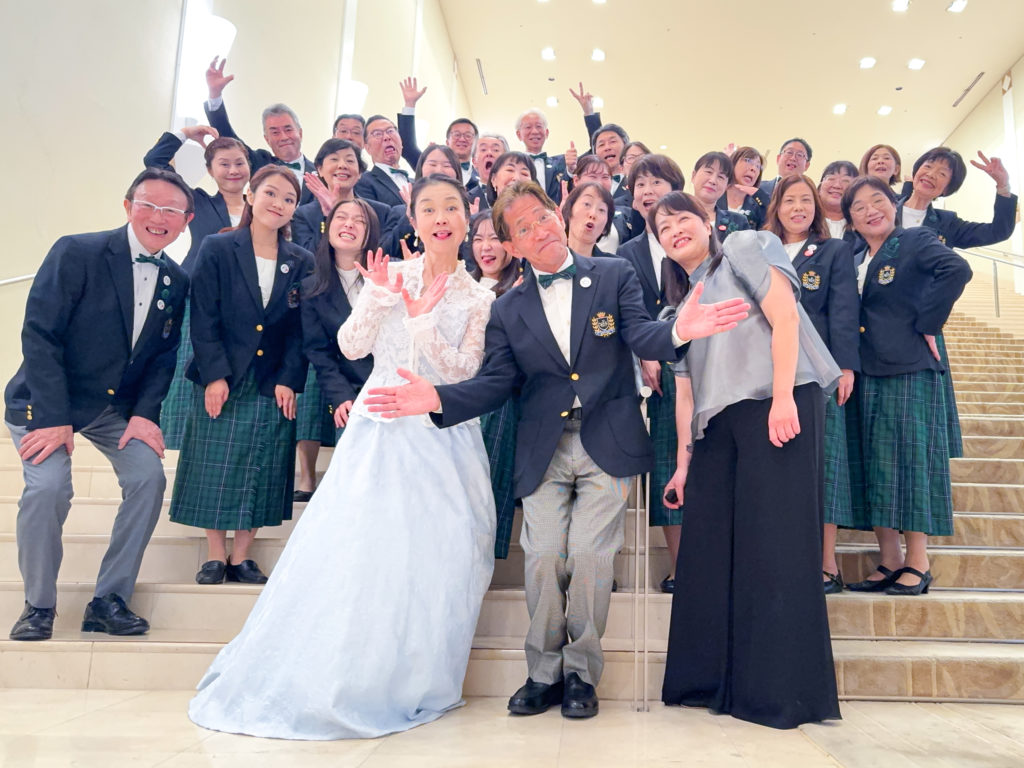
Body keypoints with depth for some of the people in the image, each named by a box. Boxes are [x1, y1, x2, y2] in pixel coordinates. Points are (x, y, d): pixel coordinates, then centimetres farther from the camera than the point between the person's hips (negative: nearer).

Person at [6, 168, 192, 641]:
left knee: (149, 477, -14)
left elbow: (163, 356, 3)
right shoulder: (76, 253, -16)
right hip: (47, 398, -4)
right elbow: (38, 334, -18)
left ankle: (108, 600, 2)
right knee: (48, 486, -22)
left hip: (118, 406, 4)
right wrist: (52, 417, -23)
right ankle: (38, 606, 2)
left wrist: (145, 413, -11)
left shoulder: (176, 282, 0)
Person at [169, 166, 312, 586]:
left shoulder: (301, 262, 5)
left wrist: (289, 379, -7)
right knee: (214, 469, 3)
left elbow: (300, 330, 3)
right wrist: (215, 375, -13)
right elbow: (204, 319, -5)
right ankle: (215, 556, 18)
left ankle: (241, 558, 17)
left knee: (261, 474, 4)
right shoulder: (216, 249, 0)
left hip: (274, 386, 2)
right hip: (222, 379, -2)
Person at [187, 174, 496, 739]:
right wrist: (378, 298, -15)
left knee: (430, 554, -2)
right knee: (354, 544, -3)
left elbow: (465, 372, -4)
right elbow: (351, 347, -1)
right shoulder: (390, 275, 6)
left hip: (441, 438, 0)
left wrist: (423, 321, -15)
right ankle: (331, 675, 14)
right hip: (378, 431, 0)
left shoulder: (477, 299, 6)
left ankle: (408, 681, 15)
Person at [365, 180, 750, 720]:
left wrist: (677, 331, -32)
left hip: (607, 443, -2)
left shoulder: (614, 275, 6)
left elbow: (639, 336, -8)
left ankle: (580, 673, 15)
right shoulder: (507, 310, 11)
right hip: (544, 450, 2)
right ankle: (544, 673, 18)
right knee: (544, 558, -3)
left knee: (589, 556, -6)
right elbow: (497, 382, 3)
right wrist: (438, 399, -15)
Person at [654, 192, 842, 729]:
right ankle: (713, 680, 15)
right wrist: (684, 460, 12)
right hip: (716, 425, 7)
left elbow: (785, 317, -6)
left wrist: (783, 397, -18)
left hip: (779, 405, -6)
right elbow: (685, 388, 19)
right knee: (709, 548, 4)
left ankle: (782, 690, 3)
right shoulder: (681, 303, 24)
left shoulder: (745, 249, 8)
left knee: (775, 543, -7)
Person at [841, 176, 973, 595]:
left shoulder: (916, 240, -2)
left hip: (910, 369, -6)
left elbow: (957, 270, -20)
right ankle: (890, 561, 16)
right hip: (870, 373, 6)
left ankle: (918, 563, 7)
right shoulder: (855, 261, 16)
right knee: (876, 466, 7)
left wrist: (926, 323, -16)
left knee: (913, 458, -3)